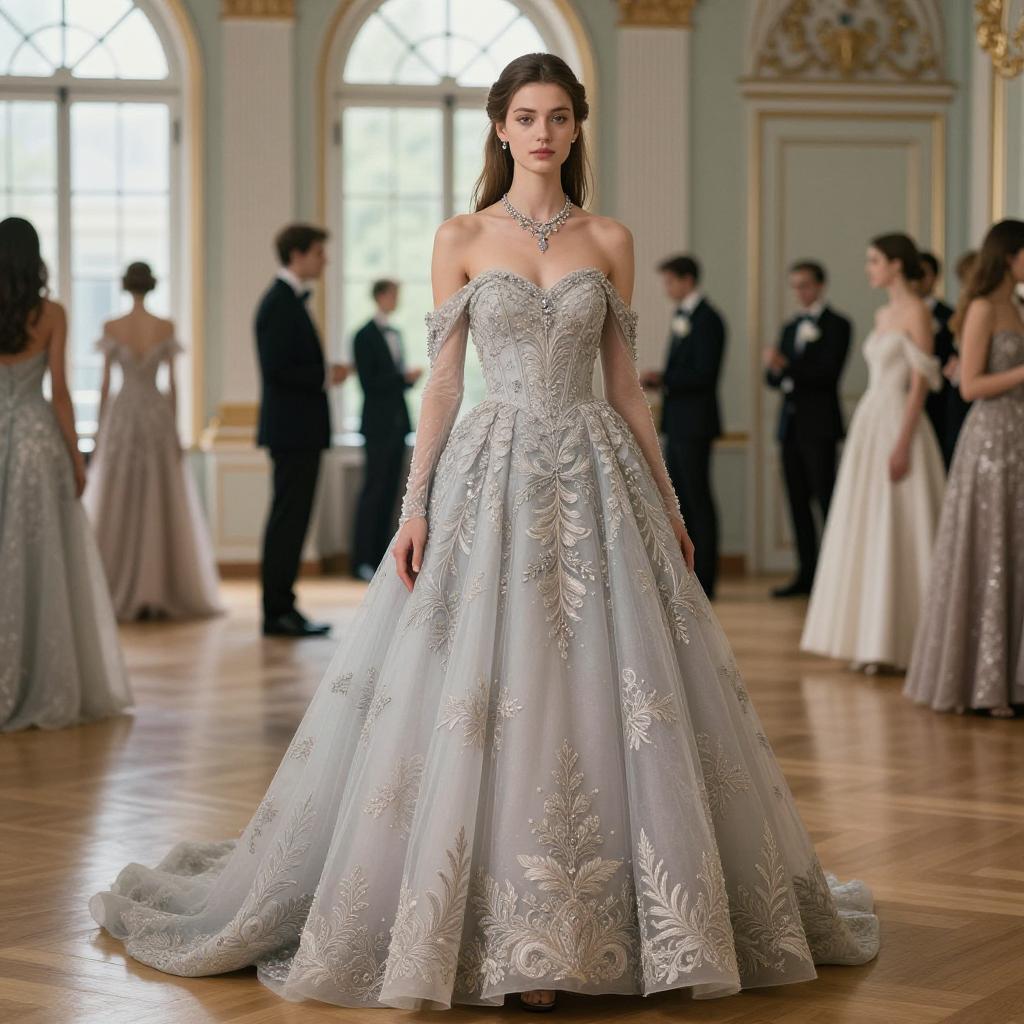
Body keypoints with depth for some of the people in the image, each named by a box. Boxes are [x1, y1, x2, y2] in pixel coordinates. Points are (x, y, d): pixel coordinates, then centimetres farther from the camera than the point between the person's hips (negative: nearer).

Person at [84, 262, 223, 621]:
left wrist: (99, 430, 4)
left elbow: (105, 383, -3)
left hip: (121, 416, -1)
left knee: (116, 507, 5)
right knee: (161, 506, 5)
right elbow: (173, 383, -1)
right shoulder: (166, 328, -2)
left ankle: (119, 595, 3)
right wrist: (176, 427, 7)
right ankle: (161, 595, 4)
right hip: (158, 415, 1)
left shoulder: (111, 328, -4)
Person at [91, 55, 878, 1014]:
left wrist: (667, 502, 10)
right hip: (491, 472, -2)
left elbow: (625, 385, 12)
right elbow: (441, 382, 2)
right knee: (484, 698, -5)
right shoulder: (463, 238, 4)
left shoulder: (609, 241, 9)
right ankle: (501, 932, 5)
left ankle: (583, 922, 12)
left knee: (608, 698, 0)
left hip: (595, 478, 2)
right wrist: (414, 507, -6)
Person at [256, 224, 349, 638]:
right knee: (289, 520, -7)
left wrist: (324, 375, 10)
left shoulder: (288, 300, 17)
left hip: (297, 431, 10)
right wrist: (326, 377, -14)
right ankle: (278, 612, -4)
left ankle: (281, 608, 16)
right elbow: (276, 369, -22)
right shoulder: (280, 303, -15)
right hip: (292, 429, -10)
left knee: (289, 520, 12)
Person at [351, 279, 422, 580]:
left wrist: (408, 378, 1)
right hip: (378, 423, -8)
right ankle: (363, 560, -4)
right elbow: (369, 383, -13)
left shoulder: (395, 334, 16)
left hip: (397, 422, 8)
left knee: (390, 491, 7)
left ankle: (381, 555, 11)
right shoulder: (365, 336, -8)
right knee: (374, 491, -7)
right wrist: (404, 377, -15)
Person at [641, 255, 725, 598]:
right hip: (677, 423, 10)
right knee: (679, 498, 12)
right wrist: (659, 380, 4)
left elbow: (704, 374, -19)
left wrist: (663, 380, -18)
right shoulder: (682, 317, 16)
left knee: (698, 500, -5)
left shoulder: (707, 319, -12)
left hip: (694, 424, -10)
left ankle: (704, 580, 0)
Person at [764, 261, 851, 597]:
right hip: (790, 424, 7)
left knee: (826, 500, -9)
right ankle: (806, 573, 11)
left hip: (819, 424, -7)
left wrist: (787, 367, -21)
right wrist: (774, 368, -10)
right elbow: (772, 377, 13)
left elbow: (829, 372, -14)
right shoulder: (790, 328, 18)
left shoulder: (837, 325, -3)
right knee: (798, 502, 7)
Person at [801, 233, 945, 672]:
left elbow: (920, 382, -14)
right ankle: (871, 637, 12)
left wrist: (903, 444, -20)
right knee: (866, 531, 8)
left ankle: (901, 642, -1)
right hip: (868, 423, 9)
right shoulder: (883, 314, 16)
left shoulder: (917, 312, -9)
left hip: (898, 425, -9)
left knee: (898, 534, -6)